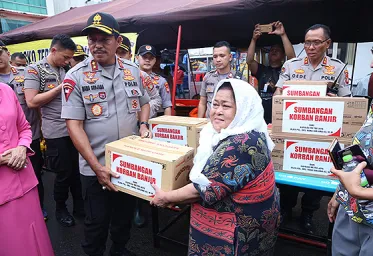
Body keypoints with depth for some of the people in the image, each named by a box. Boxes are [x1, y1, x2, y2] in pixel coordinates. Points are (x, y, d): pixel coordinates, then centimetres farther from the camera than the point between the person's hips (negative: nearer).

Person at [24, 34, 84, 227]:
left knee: (77, 170, 13)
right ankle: (60, 209, 28)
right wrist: (60, 88, -17)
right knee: (64, 173, 5)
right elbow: (31, 102, -16)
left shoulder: (65, 71, 11)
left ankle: (79, 205, 31)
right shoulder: (34, 70, -6)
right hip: (56, 132, -5)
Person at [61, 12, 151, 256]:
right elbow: (74, 124, -14)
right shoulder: (76, 76, -11)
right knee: (97, 222, 13)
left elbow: (144, 102, 15)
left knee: (125, 215, 22)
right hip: (95, 166, -3)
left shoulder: (133, 71, 1)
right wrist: (97, 166, -19)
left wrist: (143, 124, -6)